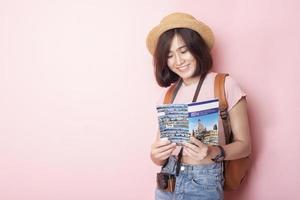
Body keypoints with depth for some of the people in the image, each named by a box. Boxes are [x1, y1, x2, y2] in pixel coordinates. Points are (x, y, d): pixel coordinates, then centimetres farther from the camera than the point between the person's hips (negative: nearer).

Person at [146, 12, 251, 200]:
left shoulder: (226, 85, -11)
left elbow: (244, 145, -7)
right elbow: (160, 158, 4)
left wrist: (214, 153, -24)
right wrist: (156, 155, -18)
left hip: (204, 183, -4)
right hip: (168, 181, 4)